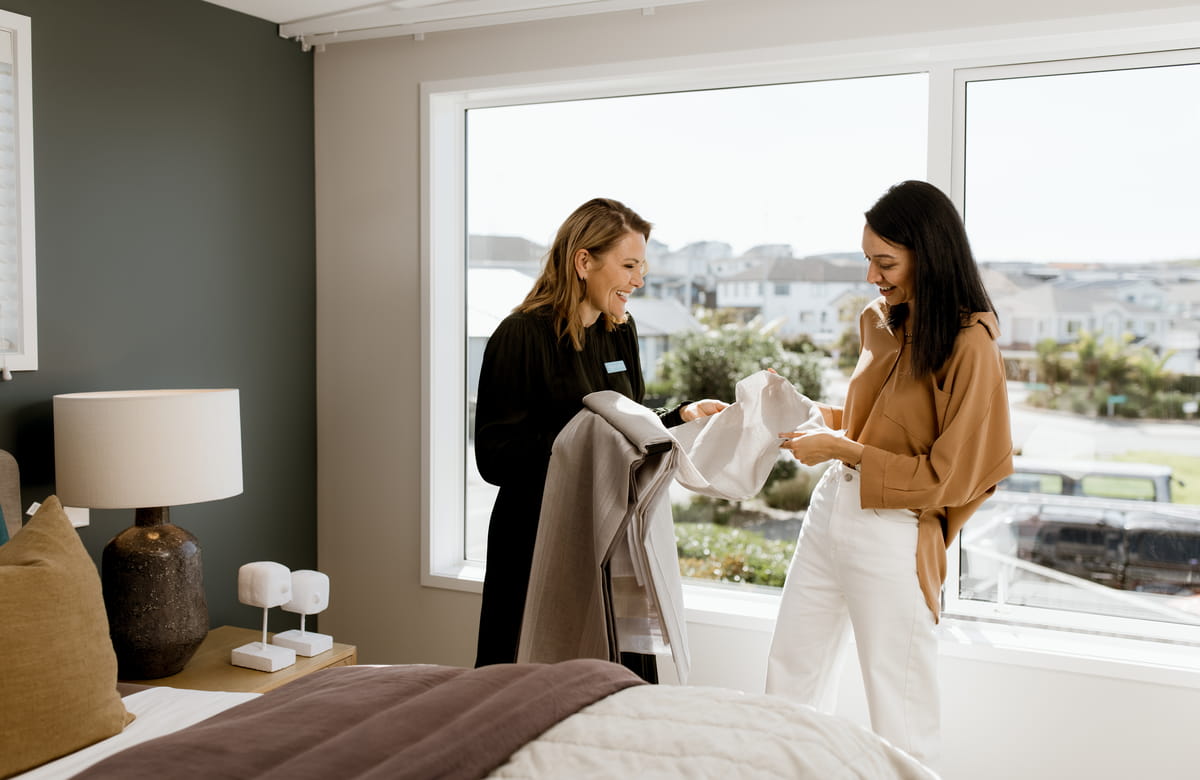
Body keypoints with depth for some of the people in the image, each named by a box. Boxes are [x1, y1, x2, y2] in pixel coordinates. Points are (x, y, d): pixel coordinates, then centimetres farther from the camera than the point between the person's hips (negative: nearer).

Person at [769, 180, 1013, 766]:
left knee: (899, 713, 6)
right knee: (789, 675, 17)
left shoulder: (969, 344, -16)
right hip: (830, 508, 8)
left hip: (893, 535, -8)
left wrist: (843, 450, -15)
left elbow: (949, 477, -14)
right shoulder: (880, 321, 7)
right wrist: (817, 415, 4)